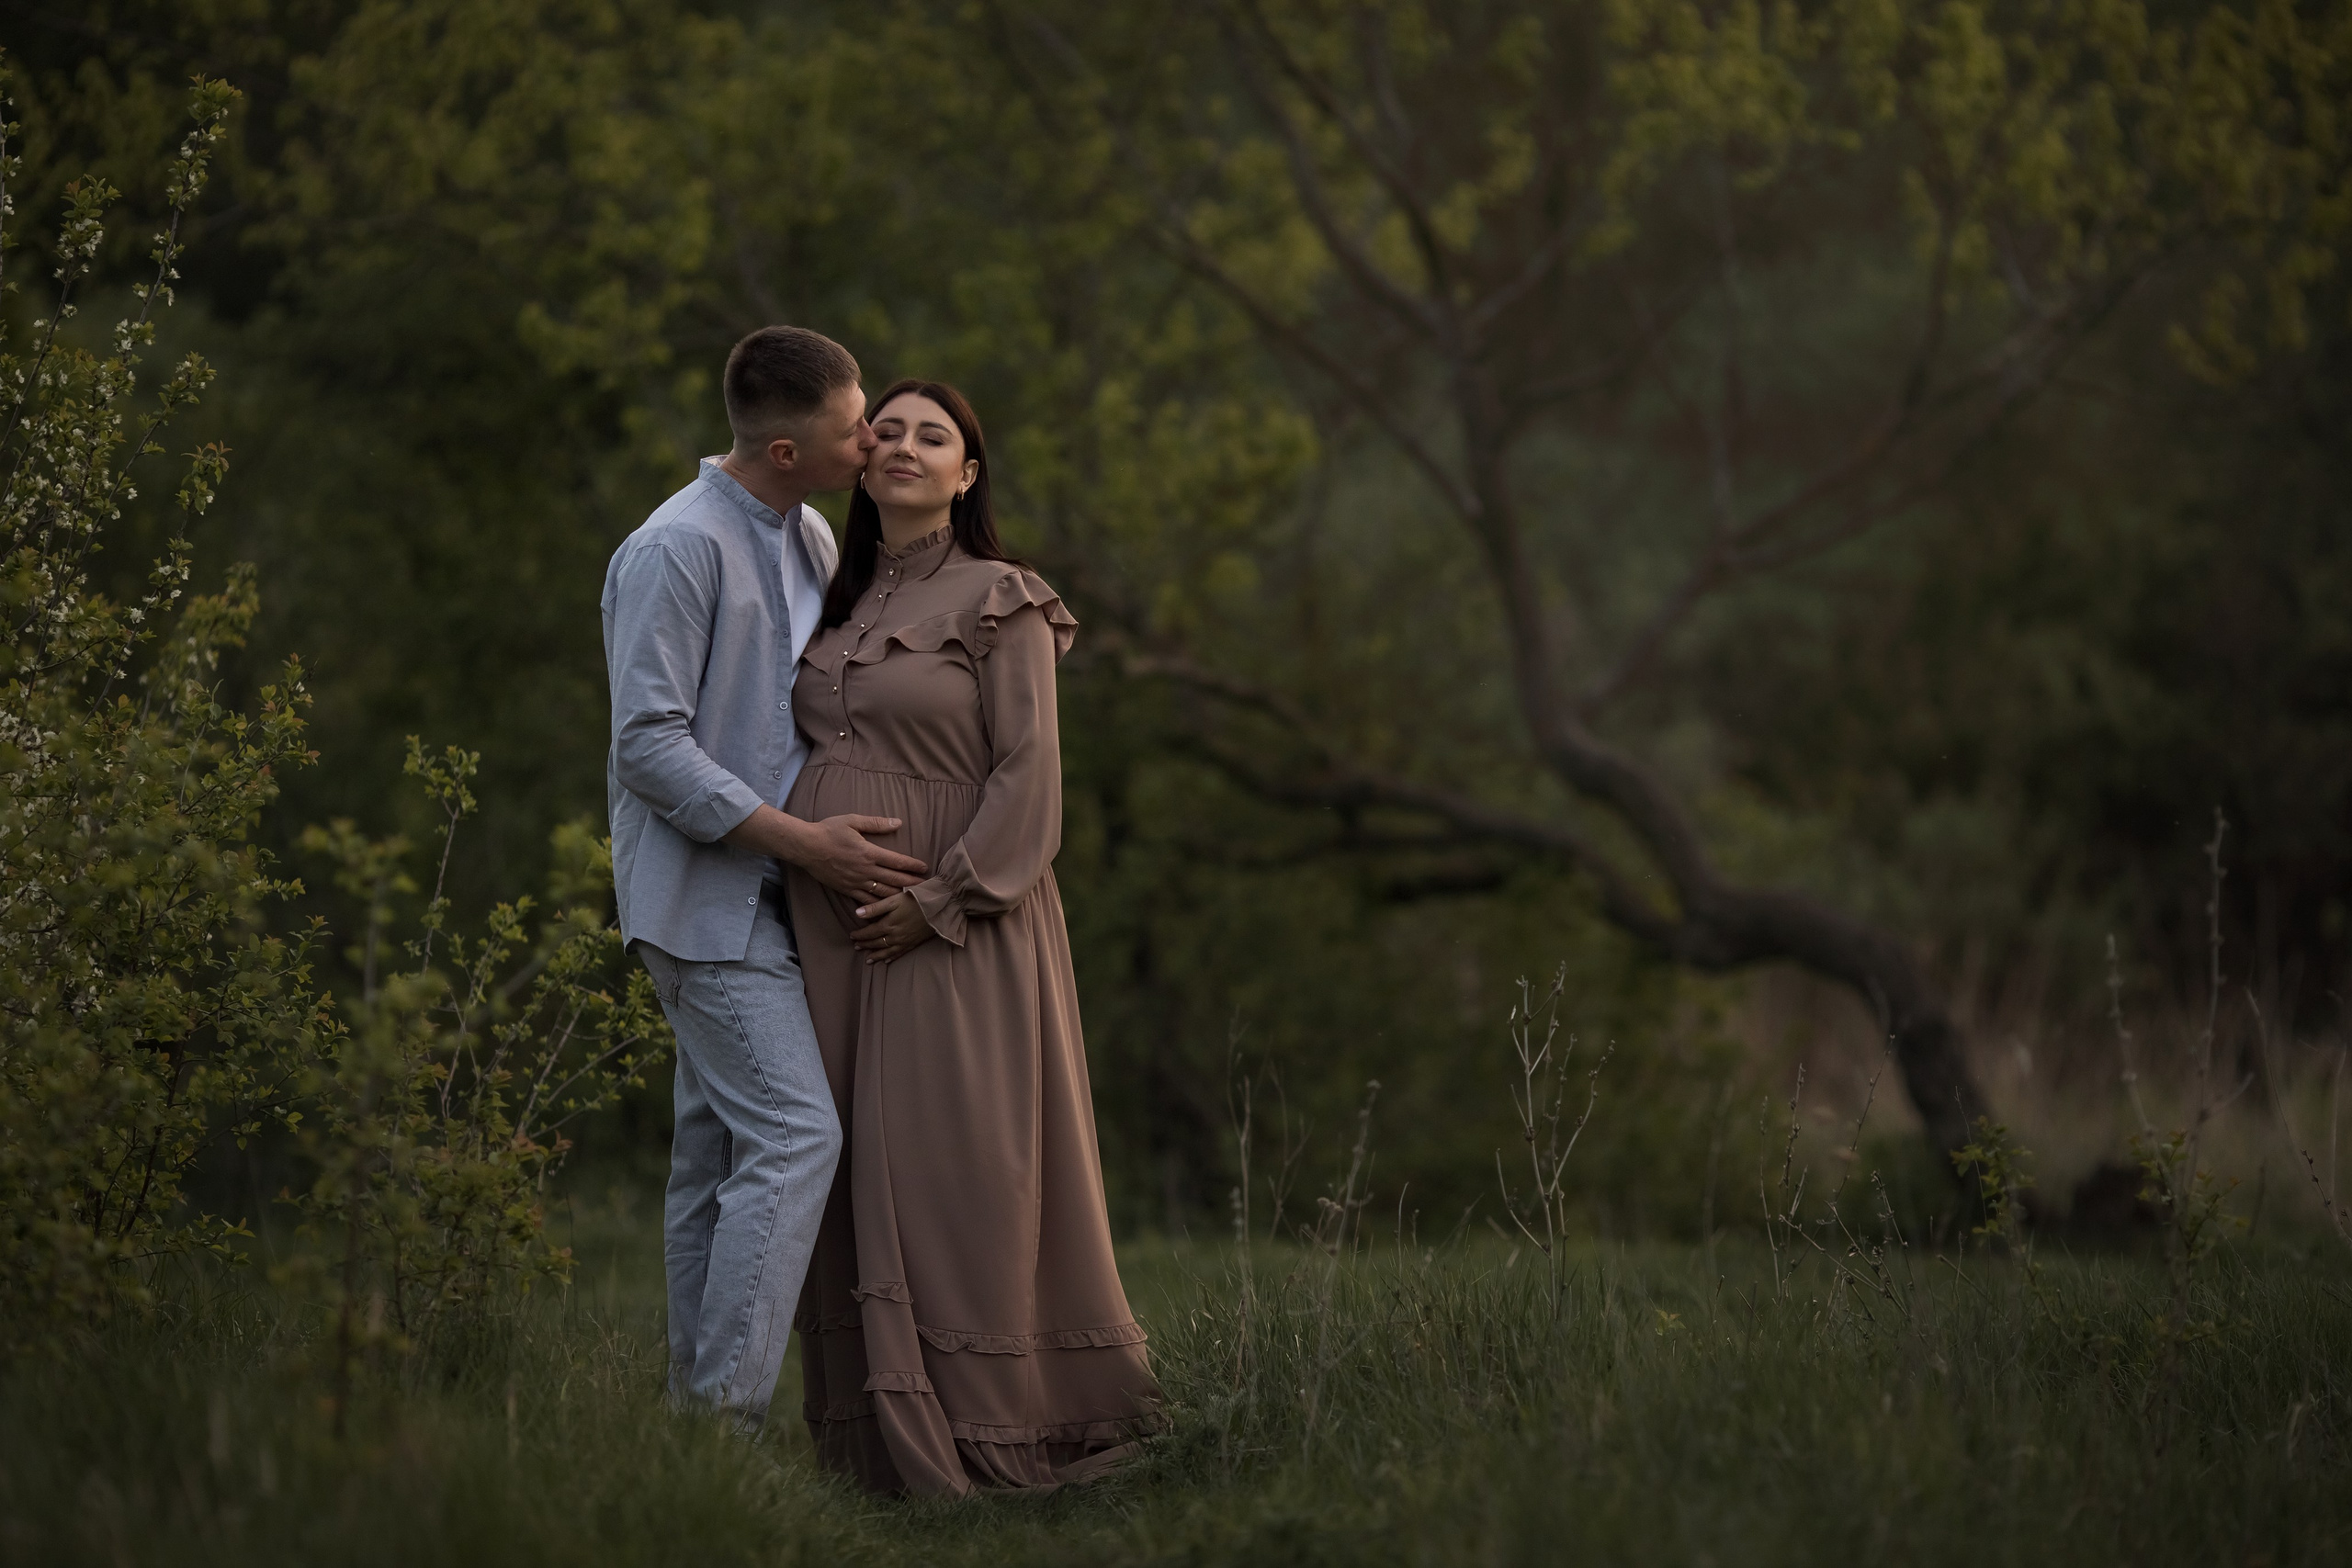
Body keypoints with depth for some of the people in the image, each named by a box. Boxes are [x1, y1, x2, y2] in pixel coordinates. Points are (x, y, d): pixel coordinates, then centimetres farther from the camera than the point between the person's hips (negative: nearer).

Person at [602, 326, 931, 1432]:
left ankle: (696, 1413, 12)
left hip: (767, 891, 9)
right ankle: (726, 1412, -15)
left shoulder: (811, 540, 12)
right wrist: (803, 842, -21)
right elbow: (649, 746, -19)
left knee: (720, 1154, 9)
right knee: (795, 1136, -16)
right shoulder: (677, 551, -17)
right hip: (702, 893, -9)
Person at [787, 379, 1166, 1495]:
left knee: (954, 1172, -8)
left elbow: (1027, 775, -10)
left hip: (956, 930, -6)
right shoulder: (841, 606, 15)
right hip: (836, 928, 6)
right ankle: (885, 1430, 8)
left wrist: (939, 899, -16)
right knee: (856, 1182, 4)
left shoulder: (1000, 604, -4)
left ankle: (981, 1427, -2)